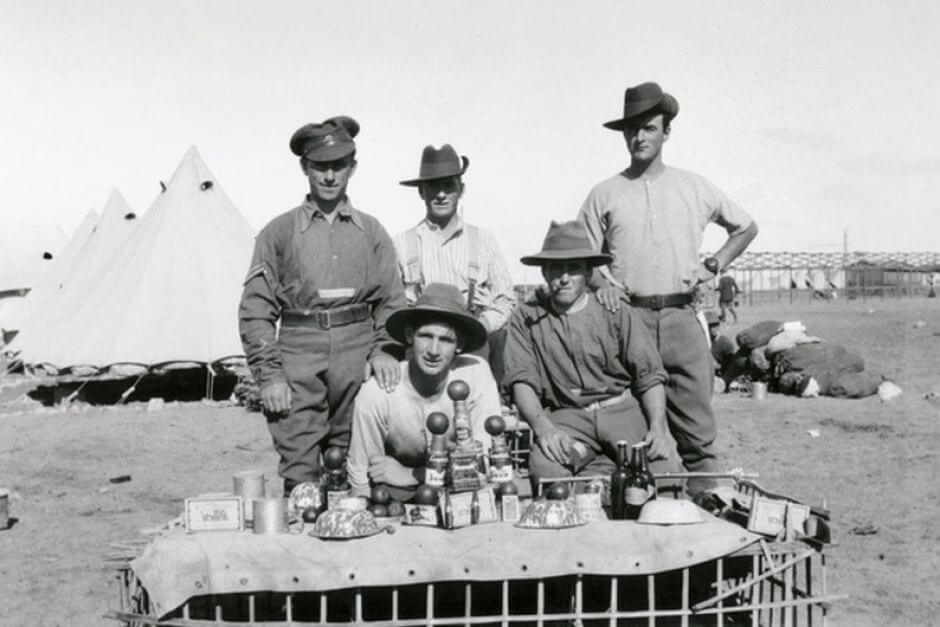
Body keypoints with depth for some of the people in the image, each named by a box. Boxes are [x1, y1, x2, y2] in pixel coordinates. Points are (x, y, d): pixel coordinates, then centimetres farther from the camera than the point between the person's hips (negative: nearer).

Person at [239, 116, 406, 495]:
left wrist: (384, 350, -6)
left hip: (358, 362, 2)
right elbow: (255, 310, 3)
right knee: (299, 470, -6)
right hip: (299, 362, -2)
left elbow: (392, 301, 12)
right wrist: (269, 375, -6)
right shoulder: (279, 232, 7)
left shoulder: (371, 232, 13)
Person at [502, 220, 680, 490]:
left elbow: (650, 377, 2)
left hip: (623, 409, 1)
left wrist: (657, 427, -15)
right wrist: (542, 427, -22)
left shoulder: (616, 313, 5)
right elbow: (522, 381, -3)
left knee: (653, 464, -26)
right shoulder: (526, 318, 6)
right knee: (543, 465, -32)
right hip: (567, 416, -1)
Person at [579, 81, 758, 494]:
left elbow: (746, 228, 25)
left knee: (697, 429, -2)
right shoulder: (604, 195, 10)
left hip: (682, 317, 1)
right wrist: (601, 282, -9)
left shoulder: (695, 189, 13)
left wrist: (712, 266, 12)